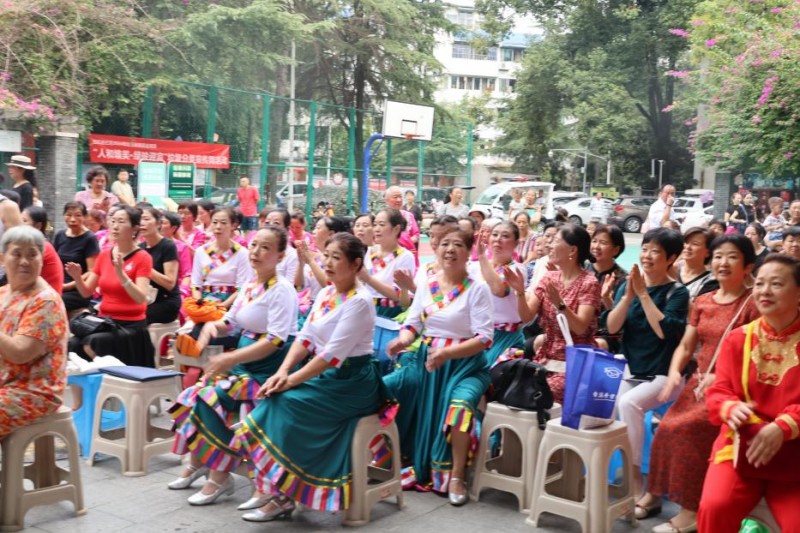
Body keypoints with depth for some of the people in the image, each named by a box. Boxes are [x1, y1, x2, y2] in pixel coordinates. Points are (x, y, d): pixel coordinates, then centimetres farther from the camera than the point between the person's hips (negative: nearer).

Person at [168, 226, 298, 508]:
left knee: (213, 399, -22)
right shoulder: (250, 285, 10)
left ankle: (219, 476, -8)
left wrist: (230, 359, -26)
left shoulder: (282, 290, -16)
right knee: (196, 396, -4)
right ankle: (198, 463, 14)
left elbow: (276, 341, -23)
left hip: (268, 367, -8)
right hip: (243, 360, 8)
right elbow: (231, 324, 17)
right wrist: (212, 325, -7)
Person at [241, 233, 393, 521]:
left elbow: (334, 354, -22)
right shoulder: (325, 294, 10)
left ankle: (283, 496, -11)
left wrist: (292, 380, -21)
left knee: (285, 405, -23)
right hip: (323, 374, 8)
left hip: (351, 382, -8)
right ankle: (276, 489, -7)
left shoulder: (359, 302, -16)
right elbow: (305, 338, 7)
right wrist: (282, 371, -9)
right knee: (272, 401, -13)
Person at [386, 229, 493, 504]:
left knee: (461, 404, -34)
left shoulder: (477, 289, -8)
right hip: (425, 360, 5)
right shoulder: (426, 285, 6)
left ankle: (457, 475, -13)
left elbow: (484, 338, -14)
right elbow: (412, 323, 8)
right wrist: (403, 339, -17)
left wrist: (447, 353, -26)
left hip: (464, 364, -5)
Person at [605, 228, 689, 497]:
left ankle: (634, 475, -20)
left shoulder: (677, 292, -5)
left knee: (629, 403, -30)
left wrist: (643, 294, -18)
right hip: (630, 371, 5)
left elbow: (665, 331, -20)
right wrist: (629, 295, -15)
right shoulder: (628, 285, 7)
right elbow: (612, 327, -2)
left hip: (662, 375, -4)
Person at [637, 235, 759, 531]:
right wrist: (674, 372, -5)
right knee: (666, 429, -18)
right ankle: (654, 493, -2)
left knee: (683, 429, -25)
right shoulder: (703, 302, 14)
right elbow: (685, 346, 15)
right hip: (698, 384, 6)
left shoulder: (753, 304, -5)